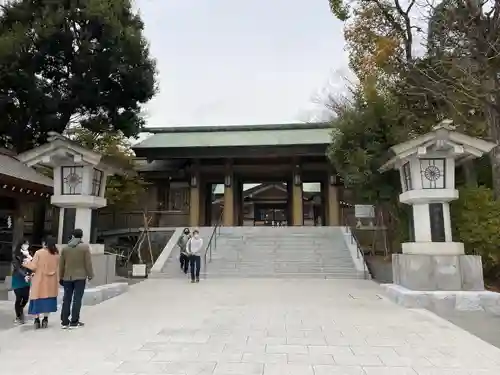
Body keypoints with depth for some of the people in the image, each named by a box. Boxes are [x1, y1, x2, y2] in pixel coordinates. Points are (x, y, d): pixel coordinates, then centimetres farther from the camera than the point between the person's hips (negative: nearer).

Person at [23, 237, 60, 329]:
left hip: (39, 281, -2)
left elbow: (33, 266, -8)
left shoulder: (39, 253, -11)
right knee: (48, 299, 10)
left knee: (38, 299, 7)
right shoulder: (56, 254, 0)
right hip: (51, 282, 3)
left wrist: (27, 262, 10)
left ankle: (37, 320, 9)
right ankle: (45, 319, 13)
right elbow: (58, 269, 6)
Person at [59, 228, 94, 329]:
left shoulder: (65, 248, 5)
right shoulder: (85, 247, -7)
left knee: (66, 299, 10)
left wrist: (61, 277, 19)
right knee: (77, 299, 0)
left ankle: (64, 322, 14)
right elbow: (88, 263, -7)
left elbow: (61, 264, 9)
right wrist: (90, 275, 4)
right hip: (80, 277, -4)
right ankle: (74, 322, 3)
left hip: (67, 277, 4)